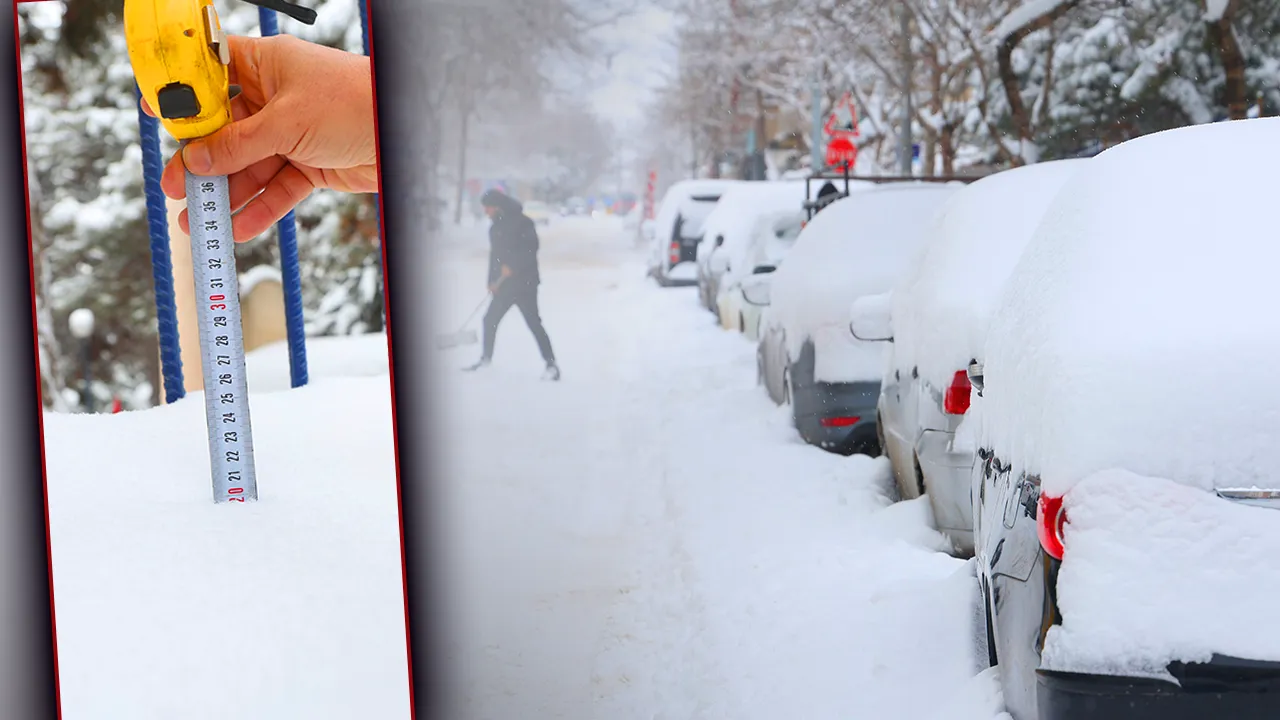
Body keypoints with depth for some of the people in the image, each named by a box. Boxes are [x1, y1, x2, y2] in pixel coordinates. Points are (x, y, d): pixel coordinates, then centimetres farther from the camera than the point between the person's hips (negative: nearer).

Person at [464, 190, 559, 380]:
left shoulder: (522, 222, -10)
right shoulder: (496, 227, 15)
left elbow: (531, 248, -20)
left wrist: (512, 267, -23)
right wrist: (493, 282, 10)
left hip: (524, 282, -8)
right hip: (504, 284, 8)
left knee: (533, 323, -11)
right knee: (490, 320, 10)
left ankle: (551, 365, -10)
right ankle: (486, 358, 27)